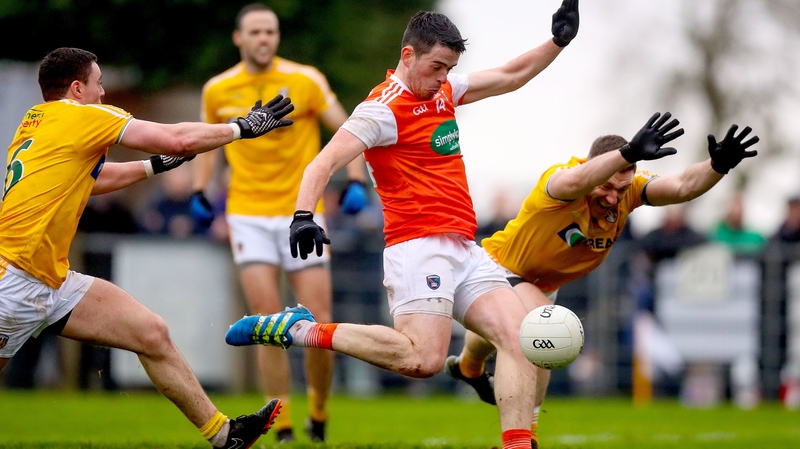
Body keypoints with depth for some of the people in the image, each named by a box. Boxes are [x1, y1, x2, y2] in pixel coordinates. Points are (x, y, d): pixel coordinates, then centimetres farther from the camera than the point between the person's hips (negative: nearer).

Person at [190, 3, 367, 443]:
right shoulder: (218, 90, 3)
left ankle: (318, 412, 19)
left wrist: (355, 182, -12)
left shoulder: (305, 81, -4)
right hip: (248, 217, 1)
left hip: (302, 215, -1)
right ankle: (281, 426, -3)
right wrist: (199, 192, 8)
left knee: (318, 323, -5)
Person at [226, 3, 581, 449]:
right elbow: (324, 164, -16)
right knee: (423, 358, -23)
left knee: (521, 337, -9)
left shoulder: (443, 90, 17)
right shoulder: (384, 108, -8)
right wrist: (304, 215, -32)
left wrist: (559, 40, 20)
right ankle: (301, 330, -10)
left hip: (465, 251, 8)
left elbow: (510, 76, 30)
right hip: (420, 247, -8)